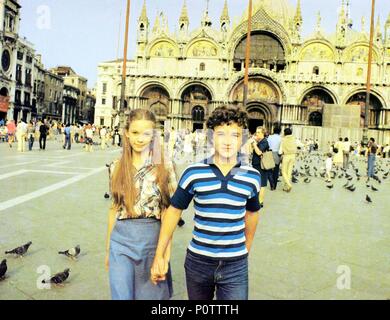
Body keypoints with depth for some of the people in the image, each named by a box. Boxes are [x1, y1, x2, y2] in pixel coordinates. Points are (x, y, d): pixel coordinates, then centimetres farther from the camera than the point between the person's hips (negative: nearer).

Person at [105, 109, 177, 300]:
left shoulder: (164, 167, -8)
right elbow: (115, 208, 9)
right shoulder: (117, 167, 2)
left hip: (152, 238, -2)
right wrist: (108, 247, 12)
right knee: (121, 296, 6)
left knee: (149, 295, 15)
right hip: (121, 239, 2)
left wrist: (166, 251, -9)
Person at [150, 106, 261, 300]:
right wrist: (159, 255, -4)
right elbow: (174, 211, -2)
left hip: (235, 265, 0)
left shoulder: (252, 176, -4)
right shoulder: (193, 173, -9)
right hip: (198, 261, 0)